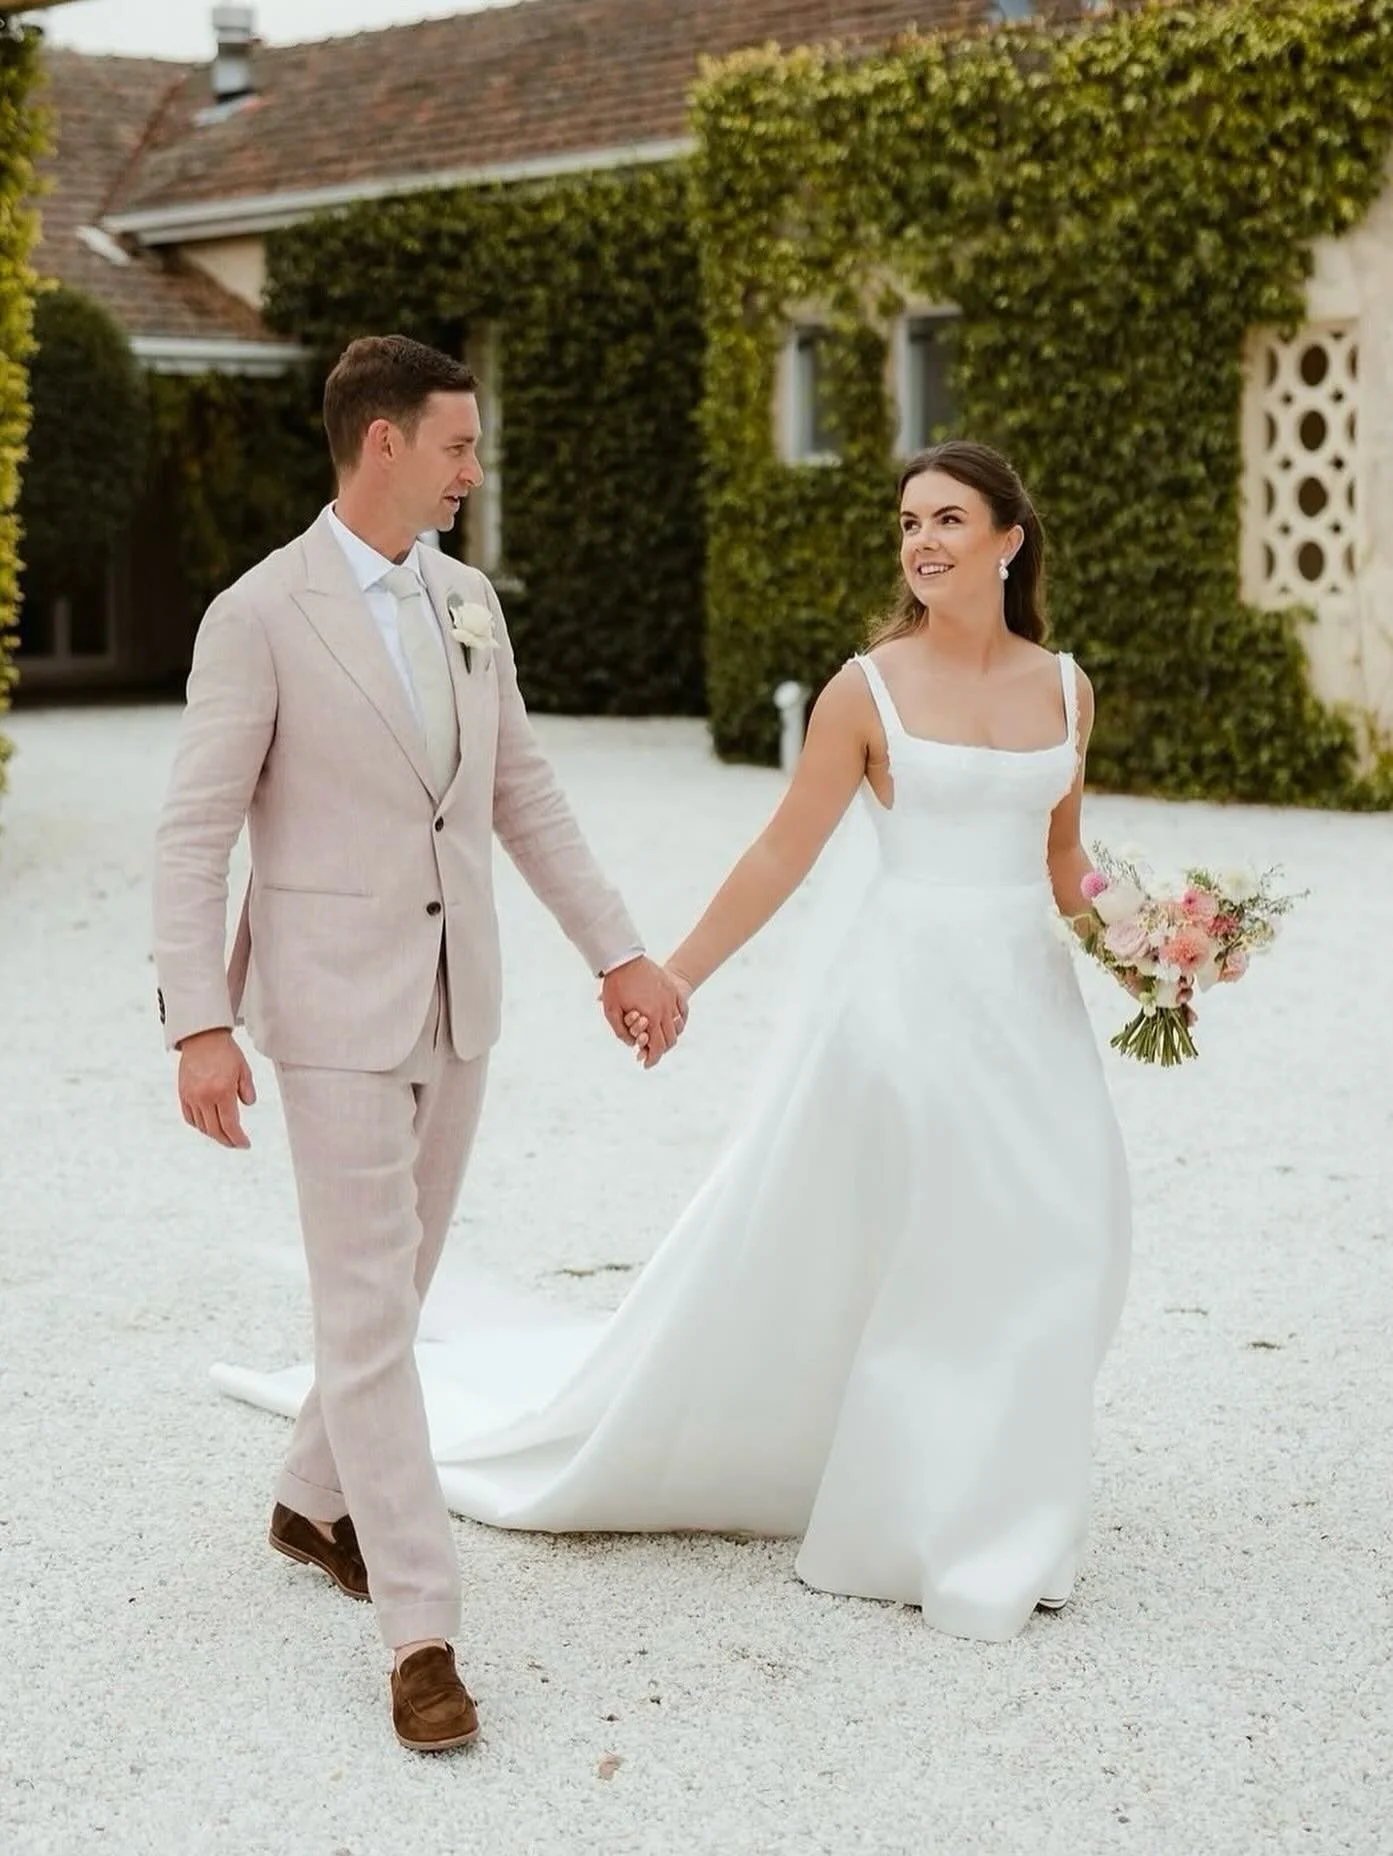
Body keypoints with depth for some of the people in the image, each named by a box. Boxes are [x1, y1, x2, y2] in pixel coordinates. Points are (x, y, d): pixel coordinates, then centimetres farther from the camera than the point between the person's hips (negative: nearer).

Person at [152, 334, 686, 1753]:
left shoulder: (469, 602, 8)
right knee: (368, 1313, -5)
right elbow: (196, 832, -12)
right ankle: (420, 1627, -1)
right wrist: (198, 1025, -20)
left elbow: (523, 794, 14)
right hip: (335, 1007, -7)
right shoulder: (259, 614, -12)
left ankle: (316, 1503, 39)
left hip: (456, 998, 7)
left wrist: (616, 951, 10)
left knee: (397, 1285, 17)